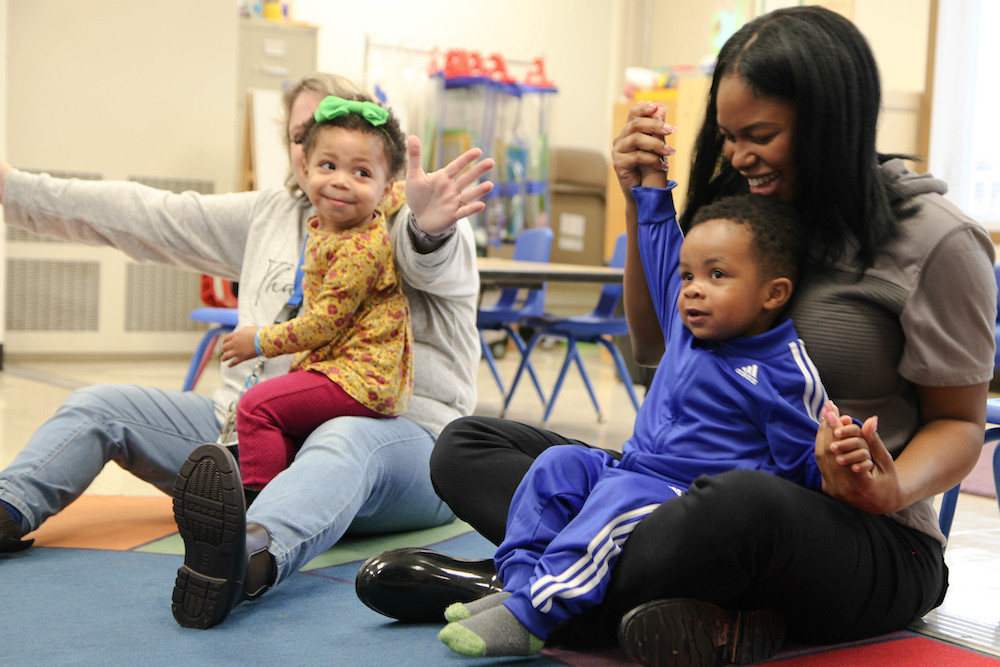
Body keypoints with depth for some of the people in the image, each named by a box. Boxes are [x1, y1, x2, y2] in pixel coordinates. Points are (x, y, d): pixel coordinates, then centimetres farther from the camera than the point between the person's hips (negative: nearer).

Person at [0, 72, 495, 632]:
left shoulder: (428, 227, 3)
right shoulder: (271, 215, 22)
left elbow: (435, 263, -23)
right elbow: (146, 216, 23)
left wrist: (430, 227, -49)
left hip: (393, 429, -6)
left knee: (343, 443, -41)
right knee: (102, 405, -3)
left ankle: (249, 557, -69)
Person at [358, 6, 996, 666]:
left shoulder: (936, 237, -8)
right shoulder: (747, 208, 9)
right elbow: (655, 350, 14)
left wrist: (894, 490, -25)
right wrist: (643, 201, 2)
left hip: (874, 544, -6)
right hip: (708, 489, 7)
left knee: (745, 501, -45)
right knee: (466, 446, -6)